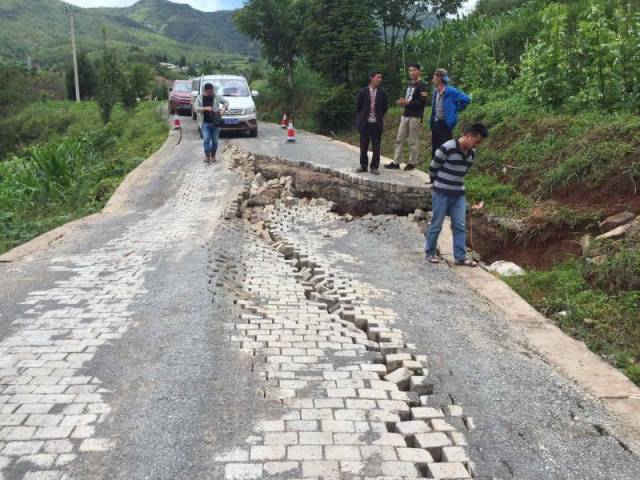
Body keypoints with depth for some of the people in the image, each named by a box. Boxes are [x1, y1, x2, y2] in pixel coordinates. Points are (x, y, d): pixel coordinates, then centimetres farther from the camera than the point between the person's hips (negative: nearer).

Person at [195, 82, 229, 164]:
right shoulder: (199, 98, 5)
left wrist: (224, 108, -13)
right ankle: (207, 156, -5)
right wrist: (205, 108, -18)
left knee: (215, 140, 5)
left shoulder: (217, 97, 4)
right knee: (206, 139, -12)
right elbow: (196, 108, -2)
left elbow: (226, 102, 8)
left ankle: (213, 156, 19)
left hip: (215, 122, 1)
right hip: (205, 123, -1)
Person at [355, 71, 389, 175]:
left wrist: (379, 116, 10)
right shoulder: (363, 91, -3)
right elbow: (358, 106, 4)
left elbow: (385, 106, 11)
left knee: (376, 147, 2)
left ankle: (374, 167, 10)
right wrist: (361, 118, 6)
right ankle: (363, 166, 18)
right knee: (364, 146, 6)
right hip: (365, 123, -1)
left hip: (377, 124, 1)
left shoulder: (381, 92, 1)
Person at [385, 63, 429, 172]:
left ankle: (412, 163, 8)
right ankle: (396, 162, 10)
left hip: (415, 117, -8)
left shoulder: (421, 85, -8)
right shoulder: (410, 84, 17)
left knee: (413, 141, -1)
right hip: (405, 115, 8)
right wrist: (403, 101, 4)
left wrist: (408, 102, -18)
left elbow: (423, 102, -16)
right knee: (399, 139, 6)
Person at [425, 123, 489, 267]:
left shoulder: (472, 153, 2)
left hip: (459, 194, 6)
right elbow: (433, 168, -9)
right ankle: (430, 252, 21)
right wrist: (437, 185, 5)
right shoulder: (447, 148, -20)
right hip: (441, 193, -6)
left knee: (460, 226, 4)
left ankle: (460, 257, 10)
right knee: (436, 224, 5)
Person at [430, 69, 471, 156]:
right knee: (435, 149, 12)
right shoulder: (435, 91, 10)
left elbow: (466, 99, -14)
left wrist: (455, 109, -5)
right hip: (435, 124, 8)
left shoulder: (450, 91, -13)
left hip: (445, 124, -8)